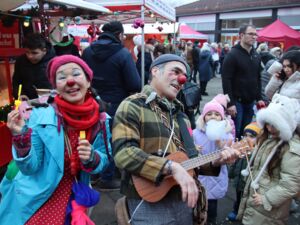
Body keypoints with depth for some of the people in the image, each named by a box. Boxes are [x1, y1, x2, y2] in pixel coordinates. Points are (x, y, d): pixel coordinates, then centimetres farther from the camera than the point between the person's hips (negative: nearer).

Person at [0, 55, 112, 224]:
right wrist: (21, 137, -29)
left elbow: (105, 161, -1)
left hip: (72, 200, 2)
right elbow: (30, 168, -13)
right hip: (33, 202, -1)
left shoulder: (101, 119, -10)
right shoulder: (41, 116, -16)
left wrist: (93, 158, -22)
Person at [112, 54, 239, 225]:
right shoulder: (133, 106, -9)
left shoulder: (180, 115, 14)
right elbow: (123, 152, -23)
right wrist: (172, 167, -28)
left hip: (183, 200, 8)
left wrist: (215, 161, -1)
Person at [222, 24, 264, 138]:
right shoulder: (232, 55, -10)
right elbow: (226, 81, -16)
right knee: (234, 133, -1)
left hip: (250, 102, 7)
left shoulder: (256, 55, 12)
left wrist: (259, 98, 11)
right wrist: (230, 103, -19)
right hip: (236, 102, -6)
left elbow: (258, 79, 18)